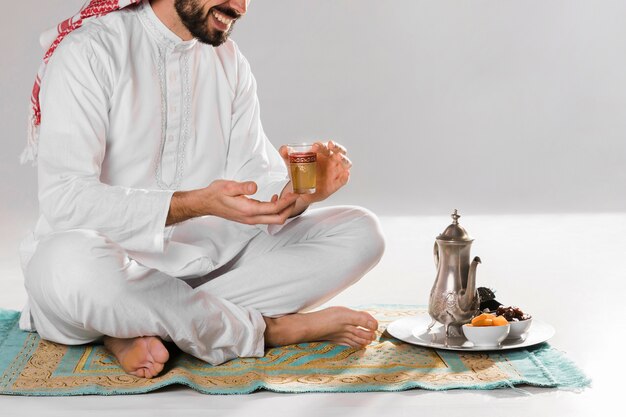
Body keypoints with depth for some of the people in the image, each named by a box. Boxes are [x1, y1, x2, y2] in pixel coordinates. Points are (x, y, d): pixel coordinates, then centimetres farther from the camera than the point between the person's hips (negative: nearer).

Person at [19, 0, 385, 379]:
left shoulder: (230, 61, 9)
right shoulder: (89, 52, -11)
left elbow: (253, 185, 3)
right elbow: (63, 199, -22)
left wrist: (300, 193, -20)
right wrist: (197, 203, -31)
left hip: (202, 259, 6)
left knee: (360, 233, -9)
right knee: (70, 260, -41)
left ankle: (140, 327, -20)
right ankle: (270, 329, -20)